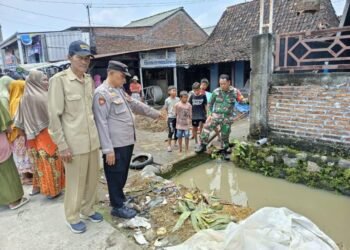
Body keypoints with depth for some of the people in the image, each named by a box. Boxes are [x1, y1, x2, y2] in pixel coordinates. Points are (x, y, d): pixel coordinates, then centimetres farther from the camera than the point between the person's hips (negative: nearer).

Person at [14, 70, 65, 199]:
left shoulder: (25, 98, 3)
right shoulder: (44, 96, -18)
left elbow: (20, 120, 7)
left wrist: (28, 132, 17)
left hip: (33, 136, 7)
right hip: (47, 134, -7)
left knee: (39, 162, 19)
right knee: (50, 162, 3)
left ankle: (37, 186, 30)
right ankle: (52, 190, 11)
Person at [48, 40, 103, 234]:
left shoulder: (89, 80, 8)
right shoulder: (59, 80, -10)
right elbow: (54, 116, -11)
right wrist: (62, 145, -13)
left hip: (92, 140, 6)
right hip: (74, 143, -6)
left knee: (92, 179, 16)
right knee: (75, 182, 8)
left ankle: (88, 210, 38)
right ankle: (72, 218, 30)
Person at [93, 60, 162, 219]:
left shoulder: (120, 91, 14)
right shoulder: (101, 93, -14)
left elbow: (136, 105, 25)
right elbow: (101, 122, -19)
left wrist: (155, 113, 32)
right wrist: (108, 149, -21)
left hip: (127, 142, 9)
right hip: (115, 145, -9)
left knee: (123, 174, 20)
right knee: (116, 176, 6)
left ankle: (119, 198, 37)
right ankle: (117, 207, 20)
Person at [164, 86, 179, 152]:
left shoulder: (178, 99, 1)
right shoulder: (167, 100, -5)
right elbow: (165, 108, 4)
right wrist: (168, 114, -1)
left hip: (178, 117, 3)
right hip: (171, 117, -3)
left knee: (177, 131, 11)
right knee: (171, 131, -10)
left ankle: (175, 143, 28)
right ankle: (169, 145, 0)